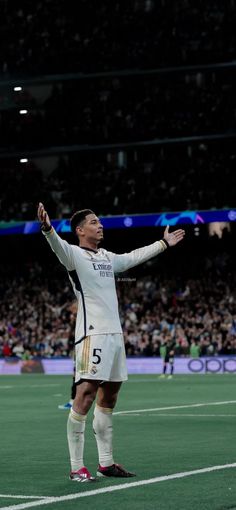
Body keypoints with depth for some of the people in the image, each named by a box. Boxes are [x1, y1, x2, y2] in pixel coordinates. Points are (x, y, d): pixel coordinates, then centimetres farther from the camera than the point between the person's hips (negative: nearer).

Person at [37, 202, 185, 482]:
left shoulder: (107, 257, 19)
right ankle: (77, 467, -12)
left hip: (114, 333, 8)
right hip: (92, 333, -8)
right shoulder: (75, 254, -4)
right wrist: (47, 229, -48)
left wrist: (164, 243, 47)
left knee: (108, 396, 11)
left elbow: (134, 257, 37)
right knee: (86, 394, -14)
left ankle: (106, 463, 19)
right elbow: (59, 246, -26)